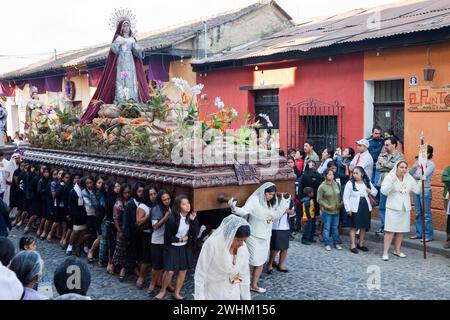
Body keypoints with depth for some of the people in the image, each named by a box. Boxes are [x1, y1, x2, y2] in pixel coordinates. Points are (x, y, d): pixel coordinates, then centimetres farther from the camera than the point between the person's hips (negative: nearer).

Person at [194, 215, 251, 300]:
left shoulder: (243, 248, -9)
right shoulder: (212, 244, -24)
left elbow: (244, 276, 4)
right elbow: (200, 275, -16)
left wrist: (246, 297, 7)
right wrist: (199, 298, -14)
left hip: (233, 295, 5)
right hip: (212, 295, -5)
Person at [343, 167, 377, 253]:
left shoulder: (367, 183, 7)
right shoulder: (350, 183, -6)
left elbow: (375, 192, 18)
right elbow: (346, 197, -8)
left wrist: (370, 191, -5)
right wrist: (348, 209, -13)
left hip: (366, 207, 5)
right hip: (354, 209, -4)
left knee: (363, 226, 11)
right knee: (354, 227, -1)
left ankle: (361, 244, 24)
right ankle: (353, 245, 5)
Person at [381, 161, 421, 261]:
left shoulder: (409, 178, 6)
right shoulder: (390, 177, -7)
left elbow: (417, 190, 6)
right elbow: (384, 191, -17)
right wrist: (392, 181, -28)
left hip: (405, 208, 5)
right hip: (393, 208, -5)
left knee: (401, 230, 12)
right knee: (390, 230, -8)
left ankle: (397, 251, 25)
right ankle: (385, 252, -4)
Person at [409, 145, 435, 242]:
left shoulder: (431, 164, -6)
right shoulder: (418, 162, 11)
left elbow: (424, 176, -17)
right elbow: (410, 173, 3)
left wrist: (414, 176, -2)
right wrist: (415, 165, -11)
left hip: (425, 190, -6)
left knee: (426, 214, -4)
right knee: (418, 213, 11)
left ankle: (428, 235, 2)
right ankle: (419, 233, 19)